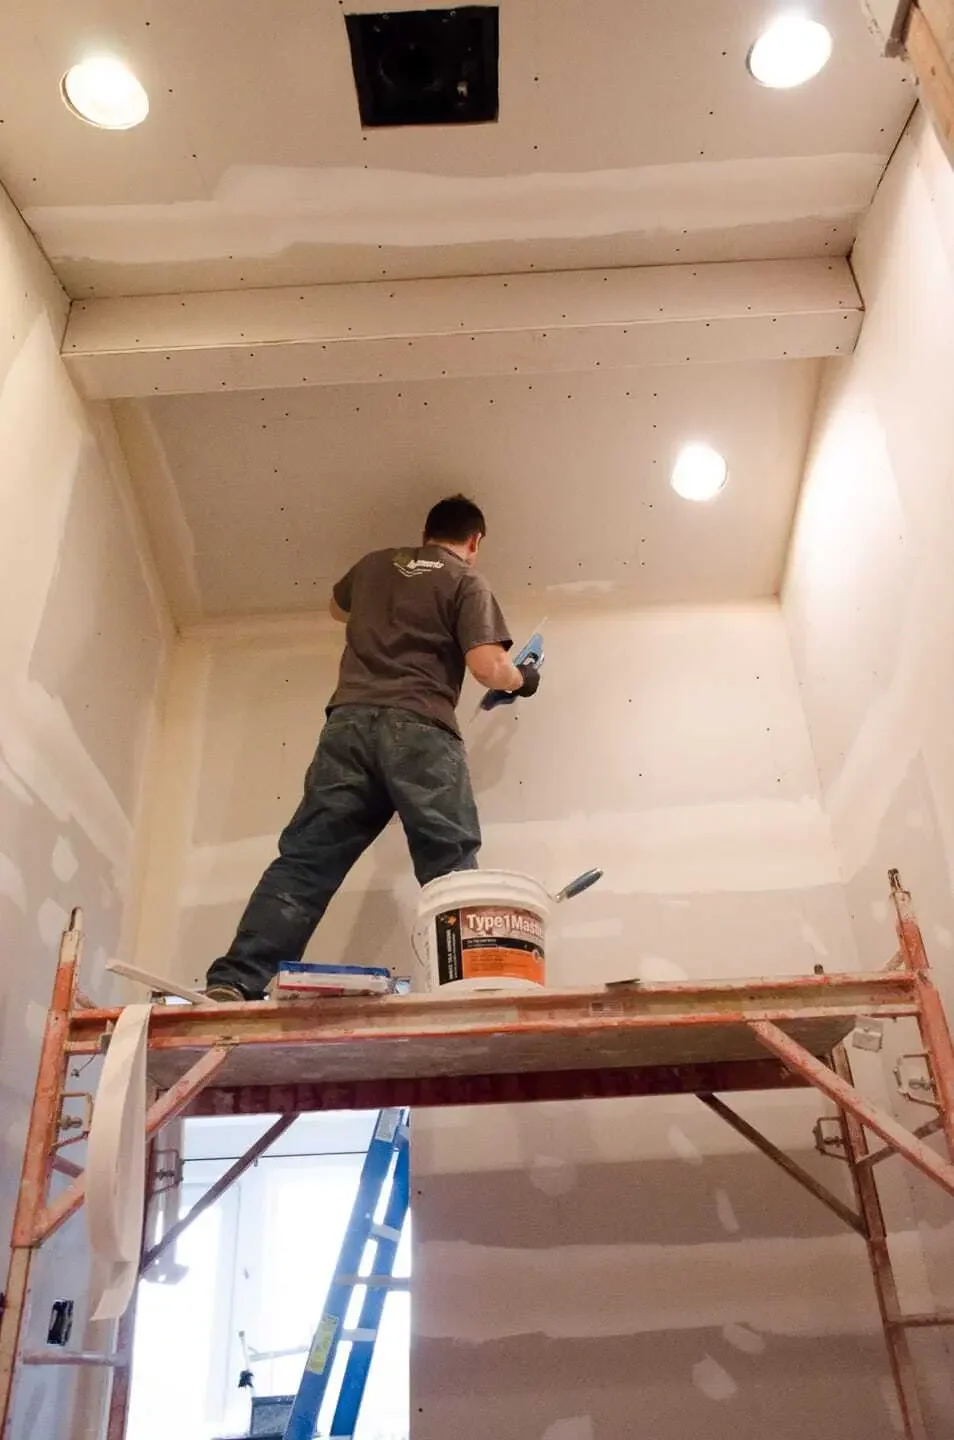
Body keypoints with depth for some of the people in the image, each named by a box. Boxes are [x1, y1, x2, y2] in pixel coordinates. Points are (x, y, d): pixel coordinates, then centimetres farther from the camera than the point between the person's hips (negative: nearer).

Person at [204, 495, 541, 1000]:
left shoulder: (375, 565, 25)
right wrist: (522, 680, 19)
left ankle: (233, 984, -11)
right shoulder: (467, 582, 9)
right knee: (451, 869, -3)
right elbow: (488, 669, -3)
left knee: (305, 859, -2)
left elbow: (338, 608, 46)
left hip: (350, 720, 4)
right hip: (419, 728, -4)